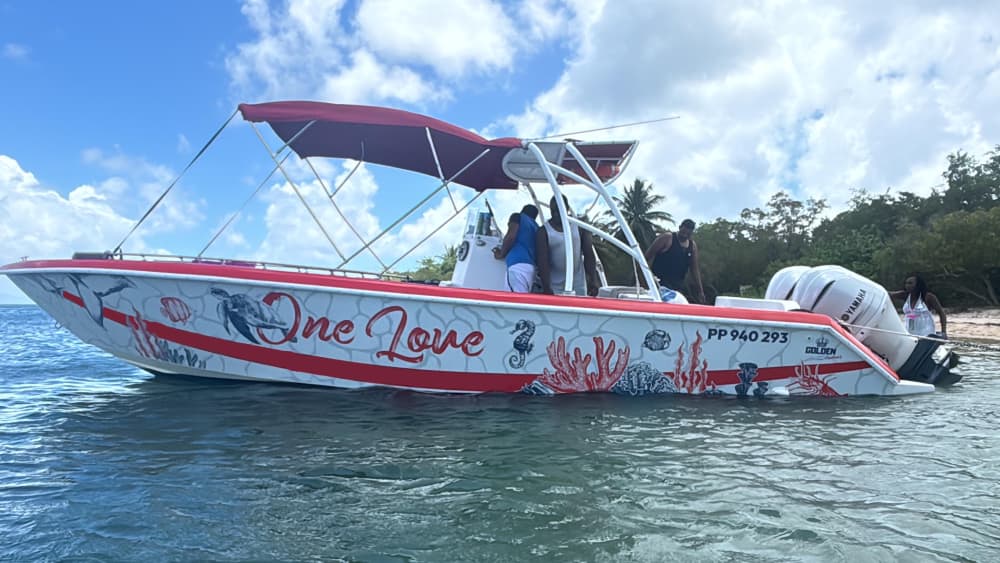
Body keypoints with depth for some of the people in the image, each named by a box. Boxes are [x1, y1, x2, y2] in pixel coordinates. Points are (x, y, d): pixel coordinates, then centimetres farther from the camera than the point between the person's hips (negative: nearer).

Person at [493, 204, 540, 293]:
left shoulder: (518, 217, 13)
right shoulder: (536, 226, 30)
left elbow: (511, 236, -4)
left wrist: (501, 254, 10)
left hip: (518, 264, -6)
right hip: (531, 265, 6)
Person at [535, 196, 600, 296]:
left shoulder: (579, 228, 5)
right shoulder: (543, 232, -5)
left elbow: (589, 255, 3)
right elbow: (542, 262, -12)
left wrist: (593, 280, -8)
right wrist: (546, 288, -23)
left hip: (578, 285, 3)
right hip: (554, 287, -3)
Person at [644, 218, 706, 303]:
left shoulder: (692, 246, 13)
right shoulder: (667, 238, -4)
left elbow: (694, 269, 16)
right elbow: (649, 254, -5)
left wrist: (700, 290, 12)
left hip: (678, 285, 6)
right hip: (661, 282, -6)